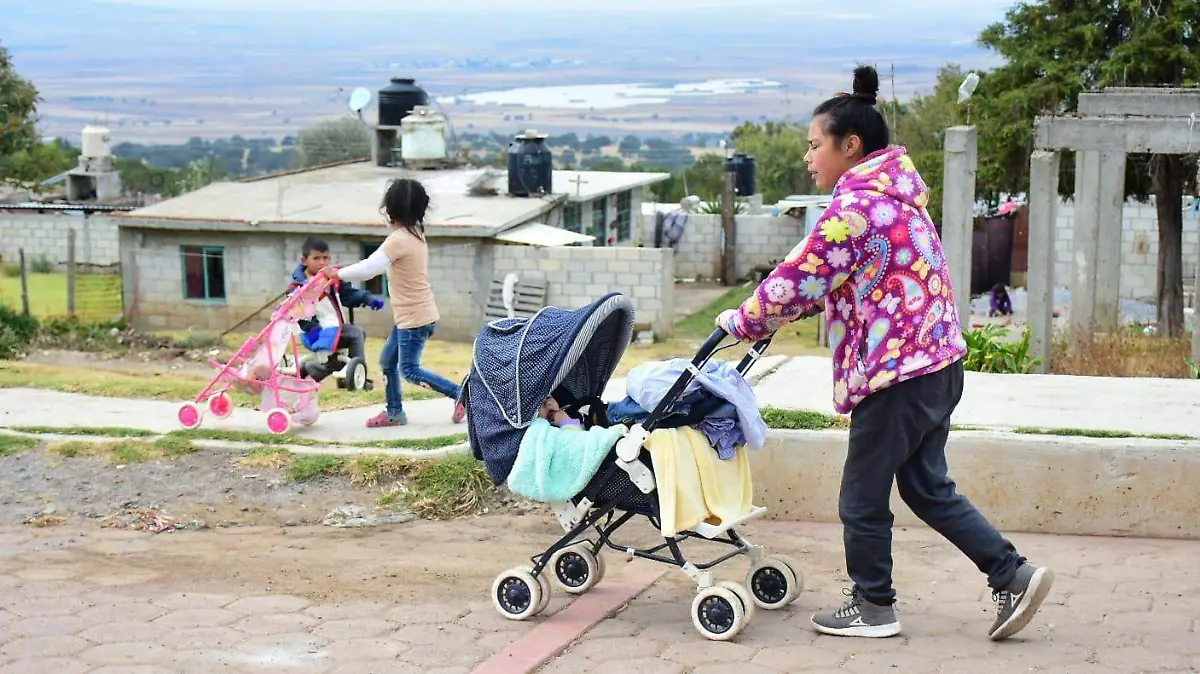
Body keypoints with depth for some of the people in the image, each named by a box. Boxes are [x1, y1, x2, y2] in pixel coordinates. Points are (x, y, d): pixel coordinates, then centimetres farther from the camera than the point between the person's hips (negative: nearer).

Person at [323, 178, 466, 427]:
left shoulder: (398, 240, -22)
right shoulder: (416, 234, 8)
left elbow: (368, 269, -29)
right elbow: (376, 264, 16)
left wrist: (338, 273, -14)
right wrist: (344, 271, 8)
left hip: (414, 318, -9)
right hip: (410, 315, 9)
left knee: (410, 370, -3)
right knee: (387, 361, 16)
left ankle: (460, 394, -1)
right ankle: (394, 412, 22)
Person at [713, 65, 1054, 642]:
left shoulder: (854, 208, -17)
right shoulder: (896, 194, 15)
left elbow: (799, 280, -14)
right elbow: (830, 280, 21)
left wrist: (740, 323, 0)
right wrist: (770, 316, 17)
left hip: (895, 373, -10)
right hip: (937, 362, 10)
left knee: (863, 498, 6)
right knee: (927, 488, 19)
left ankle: (873, 609, 19)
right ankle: (1012, 574, 15)